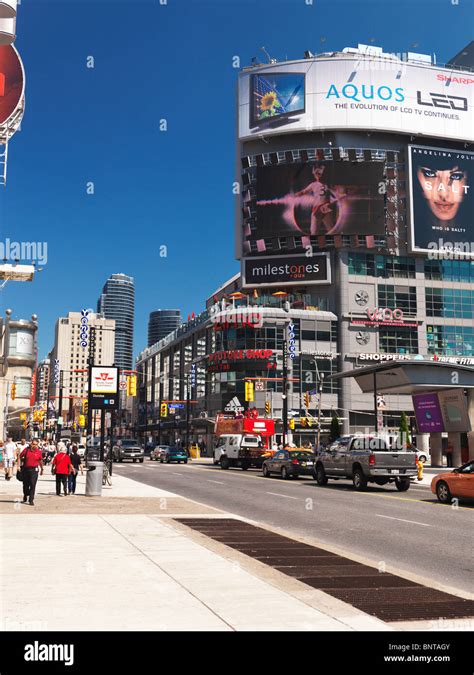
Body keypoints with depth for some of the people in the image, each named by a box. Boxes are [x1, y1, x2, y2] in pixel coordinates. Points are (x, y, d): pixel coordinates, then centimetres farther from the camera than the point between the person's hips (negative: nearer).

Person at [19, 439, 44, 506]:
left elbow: (40, 461, 13)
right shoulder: (26, 450, -3)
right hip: (25, 469, 2)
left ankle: (31, 500, -7)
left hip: (34, 470, -1)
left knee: (32, 485, -10)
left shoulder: (39, 452, -2)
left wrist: (41, 469, 20)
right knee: (25, 484, 14)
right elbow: (20, 457, 8)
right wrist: (19, 465, 0)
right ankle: (25, 496, 41)